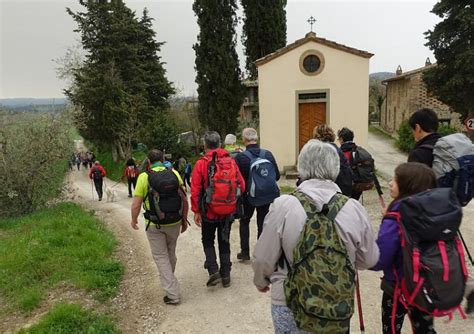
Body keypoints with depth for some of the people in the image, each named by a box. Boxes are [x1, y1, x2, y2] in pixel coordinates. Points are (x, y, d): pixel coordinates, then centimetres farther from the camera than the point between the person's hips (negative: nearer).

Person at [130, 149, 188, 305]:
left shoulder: (144, 177, -9)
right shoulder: (174, 173, -3)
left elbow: (136, 204, -9)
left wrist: (134, 220, 9)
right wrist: (184, 219, 11)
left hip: (154, 225, -3)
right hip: (174, 221, 3)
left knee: (161, 257, 8)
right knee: (171, 253, 23)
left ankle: (172, 294, 7)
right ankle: (169, 280, 43)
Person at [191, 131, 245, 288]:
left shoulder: (201, 163, -13)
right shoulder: (231, 161, -5)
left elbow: (195, 190, -14)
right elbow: (242, 186, -3)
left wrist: (196, 211, -6)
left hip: (209, 211, -3)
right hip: (228, 211, 3)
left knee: (208, 241, 17)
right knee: (224, 241, 17)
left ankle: (213, 270, 3)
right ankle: (226, 275, 22)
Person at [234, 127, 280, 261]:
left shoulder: (240, 157, -17)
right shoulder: (268, 154, -8)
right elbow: (277, 176, -3)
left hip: (248, 195, -2)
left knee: (244, 222, 19)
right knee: (262, 224, 13)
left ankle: (245, 252, 19)